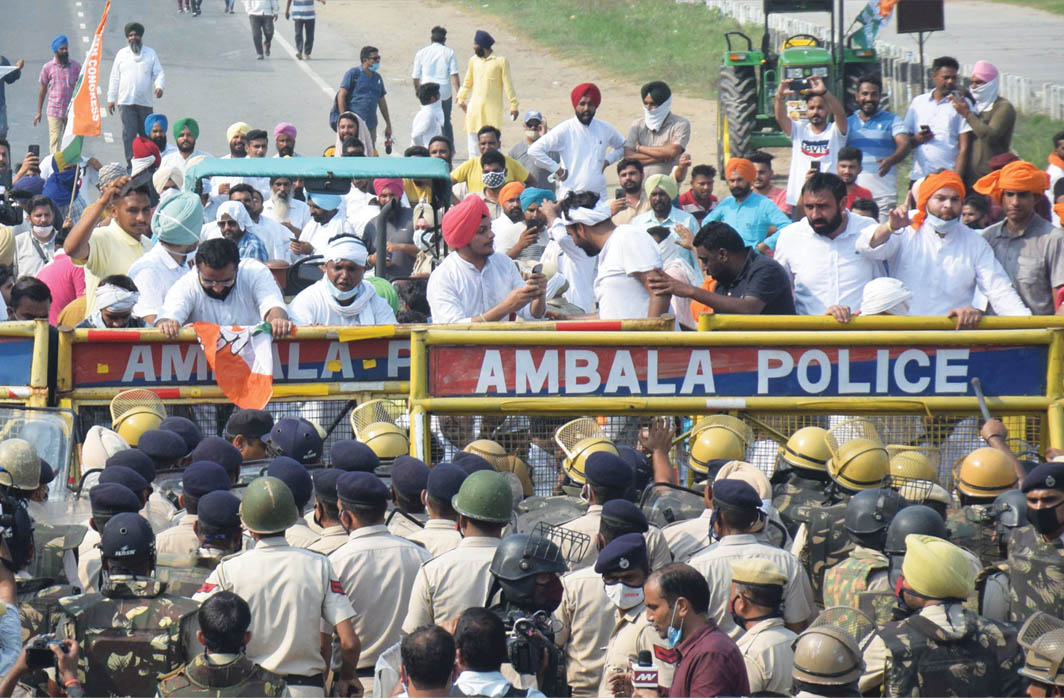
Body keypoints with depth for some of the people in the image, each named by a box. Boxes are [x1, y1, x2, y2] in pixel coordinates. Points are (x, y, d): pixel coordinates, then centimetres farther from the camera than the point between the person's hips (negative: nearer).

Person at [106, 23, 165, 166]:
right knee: (129, 134, -11)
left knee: (147, 133, 7)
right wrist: (111, 98, 7)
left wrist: (159, 86, -16)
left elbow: (159, 73, 5)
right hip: (126, 102, -1)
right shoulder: (121, 54, 10)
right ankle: (131, 162, -14)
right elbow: (114, 78, 11)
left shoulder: (150, 53, 10)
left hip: (145, 102, 1)